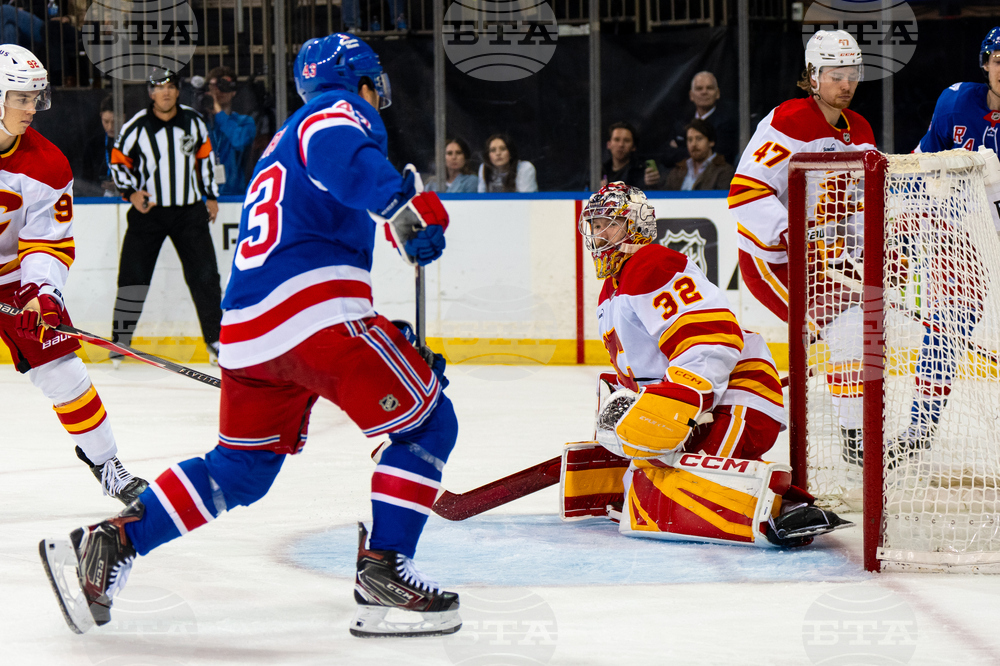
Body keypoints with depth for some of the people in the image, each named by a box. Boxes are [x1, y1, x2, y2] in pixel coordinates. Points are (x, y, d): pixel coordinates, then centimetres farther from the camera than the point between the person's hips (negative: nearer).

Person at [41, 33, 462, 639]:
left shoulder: (281, 146, 33)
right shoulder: (340, 109, 5)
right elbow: (341, 156, -22)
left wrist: (383, 340, 36)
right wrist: (404, 201, -37)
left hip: (248, 332, 9)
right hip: (316, 311, -9)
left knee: (241, 470, 19)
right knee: (428, 423, 1)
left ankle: (111, 543, 10)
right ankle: (382, 570, -8)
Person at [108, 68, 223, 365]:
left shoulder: (193, 121, 1)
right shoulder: (136, 127, -9)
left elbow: (205, 156, 14)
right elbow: (118, 162, 0)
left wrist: (211, 196, 14)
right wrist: (131, 192, -14)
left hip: (189, 210, 2)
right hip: (148, 209, -2)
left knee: (204, 274, 0)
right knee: (133, 274, -7)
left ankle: (216, 338, 11)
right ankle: (120, 341, 3)